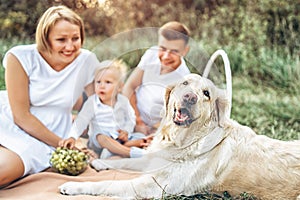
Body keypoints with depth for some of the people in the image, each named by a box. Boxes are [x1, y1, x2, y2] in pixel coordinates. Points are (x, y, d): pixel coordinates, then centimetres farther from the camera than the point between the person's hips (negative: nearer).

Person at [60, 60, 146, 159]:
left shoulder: (123, 101, 0)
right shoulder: (92, 102, -8)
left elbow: (131, 119, 10)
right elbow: (81, 121, -14)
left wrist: (126, 131, -10)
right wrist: (73, 137, -29)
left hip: (121, 137, 4)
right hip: (99, 139, -3)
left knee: (141, 137, -16)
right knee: (101, 137, -37)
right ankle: (130, 152, -46)